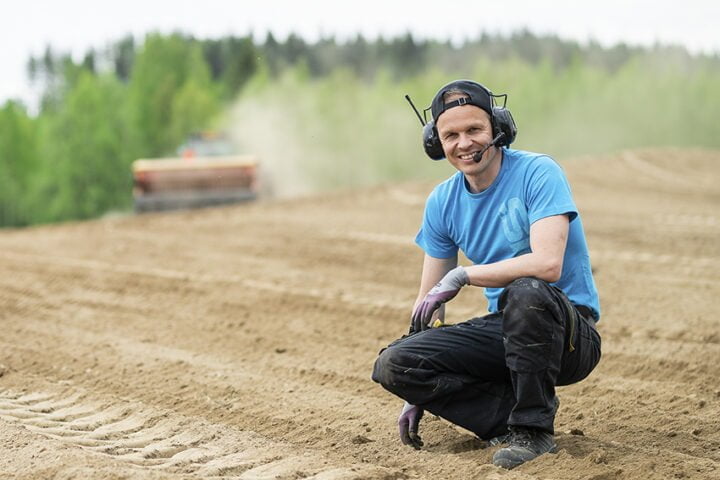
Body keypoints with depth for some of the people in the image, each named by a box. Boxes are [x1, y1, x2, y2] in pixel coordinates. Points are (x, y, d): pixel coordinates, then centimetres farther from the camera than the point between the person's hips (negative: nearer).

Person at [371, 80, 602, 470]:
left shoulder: (538, 173, -13)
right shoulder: (442, 202, 6)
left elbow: (547, 264, -28)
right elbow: (430, 300, 10)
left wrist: (462, 275, -21)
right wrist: (417, 394, 7)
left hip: (571, 332, -5)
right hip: (504, 330, 6)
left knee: (525, 291, -39)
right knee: (393, 363, -13)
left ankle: (533, 428, -21)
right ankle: (511, 414, -9)